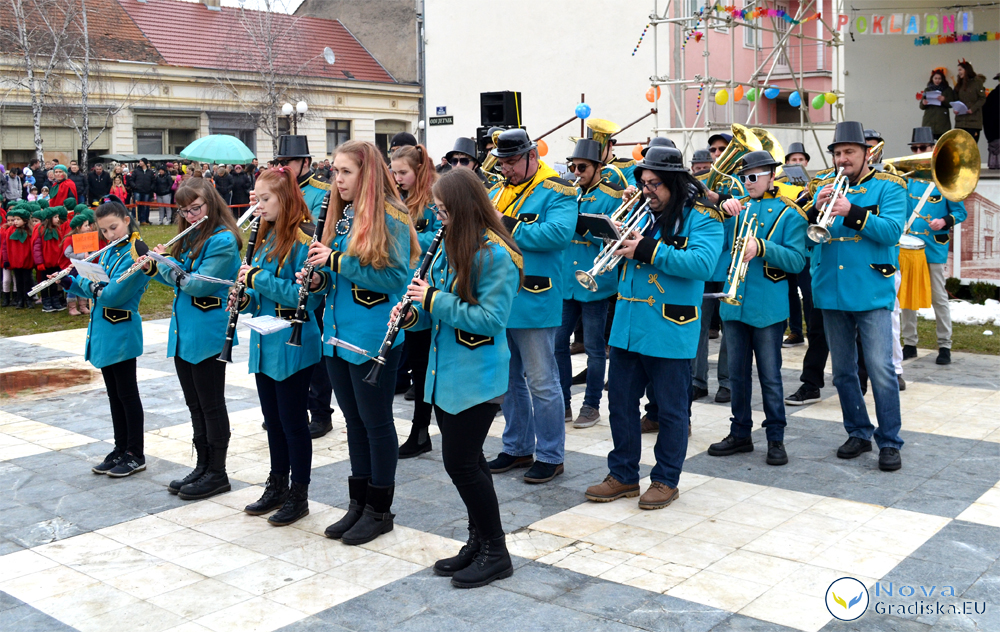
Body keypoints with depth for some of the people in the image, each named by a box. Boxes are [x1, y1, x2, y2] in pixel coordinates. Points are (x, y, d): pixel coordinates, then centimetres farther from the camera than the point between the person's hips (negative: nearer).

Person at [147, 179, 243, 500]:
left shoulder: (223, 240, -14)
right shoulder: (191, 238, 13)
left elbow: (198, 284, -20)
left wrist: (165, 262, -9)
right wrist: (154, 269, 4)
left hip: (207, 336, -8)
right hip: (183, 333, 9)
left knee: (211, 406, 1)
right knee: (195, 405, 14)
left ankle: (217, 473, 12)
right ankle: (202, 466, 25)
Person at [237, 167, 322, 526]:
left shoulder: (302, 242, -15)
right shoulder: (266, 238, 11)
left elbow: (309, 296, -22)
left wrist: (260, 279, -22)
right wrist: (246, 298, -1)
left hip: (292, 348, -8)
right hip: (265, 345, 8)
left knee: (293, 421, 2)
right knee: (273, 419, 17)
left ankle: (299, 495, 15)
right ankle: (277, 486, 30)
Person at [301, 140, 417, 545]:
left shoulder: (389, 217, -12)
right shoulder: (341, 215, 11)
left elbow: (397, 277, -19)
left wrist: (337, 261, -20)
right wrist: (319, 280, -3)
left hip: (372, 338, -8)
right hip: (338, 333, 8)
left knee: (376, 421, 4)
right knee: (354, 420, 15)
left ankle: (379, 509, 17)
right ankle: (358, 503, 27)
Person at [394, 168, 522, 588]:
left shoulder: (496, 255, -17)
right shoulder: (449, 246, 10)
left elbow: (490, 318, -22)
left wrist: (435, 299, -20)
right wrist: (414, 313, -3)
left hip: (476, 377, -8)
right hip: (446, 373, 8)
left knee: (460, 462, -4)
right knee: (467, 460, 15)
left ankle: (495, 552, 11)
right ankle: (479, 541, 29)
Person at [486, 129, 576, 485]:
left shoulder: (555, 192, -8)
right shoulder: (498, 193, 16)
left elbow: (559, 233, -24)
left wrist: (508, 228, -23)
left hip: (533, 303, -8)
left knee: (541, 381, -1)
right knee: (508, 379, 16)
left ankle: (550, 456, 12)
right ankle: (518, 448, 29)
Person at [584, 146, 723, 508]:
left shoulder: (702, 219, -6)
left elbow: (702, 263, -22)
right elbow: (616, 253, 18)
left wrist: (649, 250, -23)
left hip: (670, 331, -6)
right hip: (628, 326, 6)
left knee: (671, 410, 6)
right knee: (620, 403, 11)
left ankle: (666, 480, 21)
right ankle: (623, 475, 25)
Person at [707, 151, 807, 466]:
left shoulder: (788, 213, -2)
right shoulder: (737, 208, 11)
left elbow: (796, 260, -11)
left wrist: (762, 247, -24)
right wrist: (722, 211, -12)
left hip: (768, 307, -4)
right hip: (734, 302, 5)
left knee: (770, 376, 2)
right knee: (738, 374, 12)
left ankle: (776, 438, 14)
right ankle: (740, 433, 24)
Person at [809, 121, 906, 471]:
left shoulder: (887, 186, 0)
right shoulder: (821, 185, 9)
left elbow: (893, 230, -14)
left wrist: (852, 212, -25)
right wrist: (818, 209, -18)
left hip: (872, 293, -4)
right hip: (830, 291, 4)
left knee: (881, 369, -7)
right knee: (842, 370, 12)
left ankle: (889, 442, 4)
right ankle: (858, 433, 26)